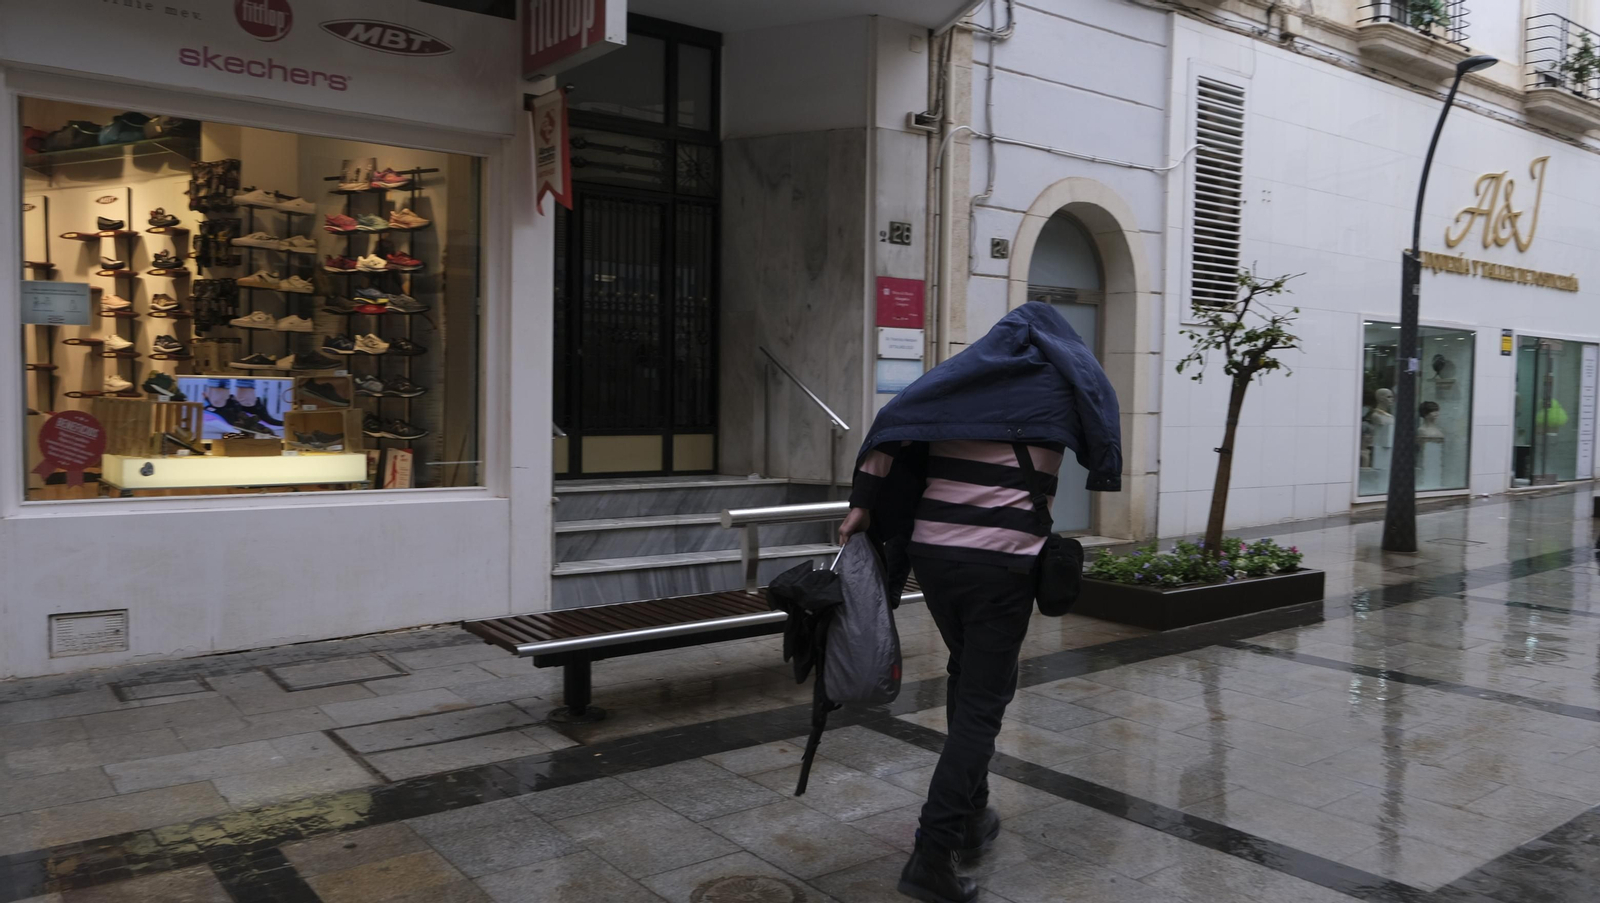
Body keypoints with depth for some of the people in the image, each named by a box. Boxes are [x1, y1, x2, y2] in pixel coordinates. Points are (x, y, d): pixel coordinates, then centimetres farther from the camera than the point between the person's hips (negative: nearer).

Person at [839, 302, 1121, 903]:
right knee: (983, 701, 1)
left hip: (932, 551, 4)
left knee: (966, 674, 23)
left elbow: (891, 424, -3)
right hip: (1003, 563, -4)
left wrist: (863, 505, -1)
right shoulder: (1066, 381, 6)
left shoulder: (959, 375, 11)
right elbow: (1106, 454, 15)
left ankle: (971, 819, 32)